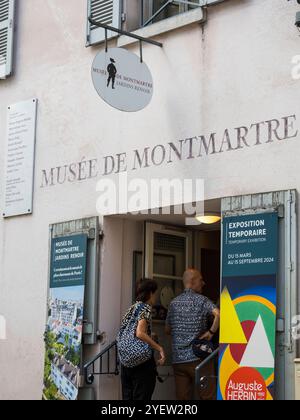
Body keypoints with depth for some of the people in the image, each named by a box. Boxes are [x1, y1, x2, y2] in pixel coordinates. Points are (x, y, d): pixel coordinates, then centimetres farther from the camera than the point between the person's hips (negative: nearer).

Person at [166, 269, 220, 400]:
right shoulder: (201, 300, -6)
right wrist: (211, 332, -12)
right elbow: (218, 314, -24)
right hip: (197, 357, -5)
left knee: (182, 397, 7)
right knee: (207, 396, -1)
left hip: (178, 359, 6)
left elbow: (168, 330, 19)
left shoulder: (174, 303, 12)